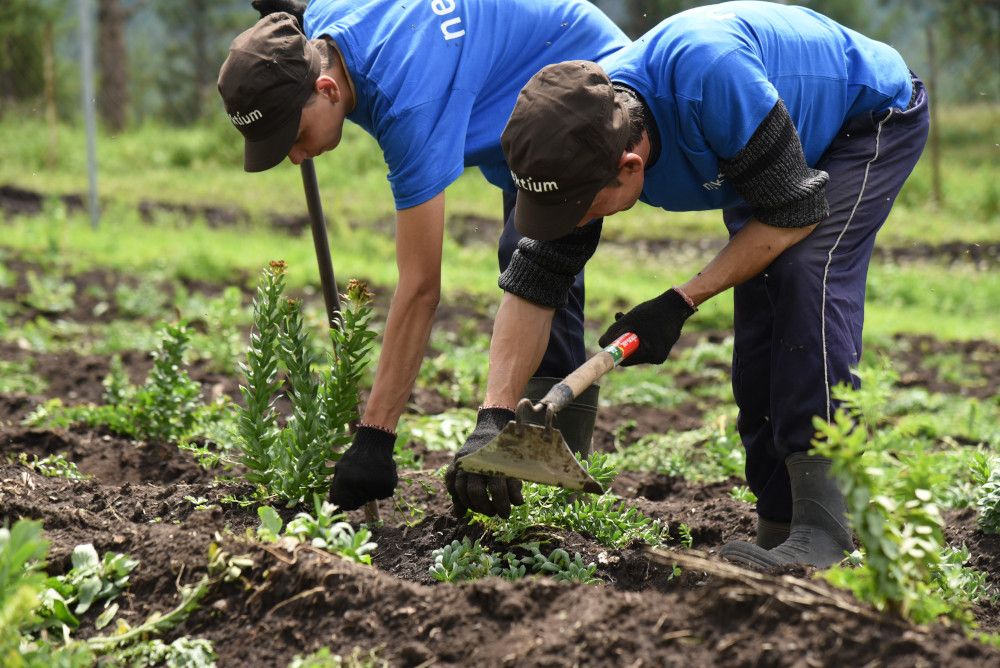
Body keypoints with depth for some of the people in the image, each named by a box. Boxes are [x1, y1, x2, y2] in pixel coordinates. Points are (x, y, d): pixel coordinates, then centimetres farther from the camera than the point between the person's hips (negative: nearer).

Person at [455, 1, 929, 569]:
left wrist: (682, 303, -30)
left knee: (808, 277, -27)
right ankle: (779, 530, 4)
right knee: (759, 331, -4)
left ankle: (824, 528, -29)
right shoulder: (579, 137, -22)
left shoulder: (706, 73, -44)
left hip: (875, 120, -7)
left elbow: (796, 211, -31)